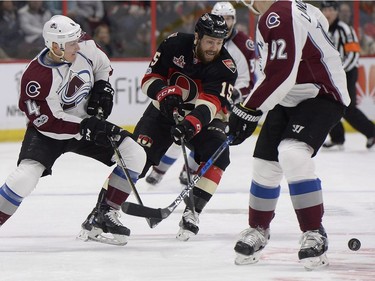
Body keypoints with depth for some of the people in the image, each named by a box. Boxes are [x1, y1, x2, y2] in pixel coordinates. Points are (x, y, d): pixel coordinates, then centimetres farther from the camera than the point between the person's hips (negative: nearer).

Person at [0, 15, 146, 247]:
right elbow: (48, 121, -28)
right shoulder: (36, 77, -31)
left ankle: (105, 215, 1)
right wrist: (87, 128, -33)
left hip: (88, 123, 6)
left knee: (135, 155, -8)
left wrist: (102, 87, -7)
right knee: (25, 177, -28)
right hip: (48, 133, -6)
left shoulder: (85, 49, -14)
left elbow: (102, 65, 10)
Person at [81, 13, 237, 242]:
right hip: (166, 109, 1)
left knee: (217, 155, -26)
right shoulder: (176, 44, -17)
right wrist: (164, 93, -30)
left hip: (205, 117, -1)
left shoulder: (225, 67, -23)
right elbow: (150, 78, -10)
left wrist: (192, 124, -52)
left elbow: (210, 104, -35)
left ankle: (192, 213, -19)